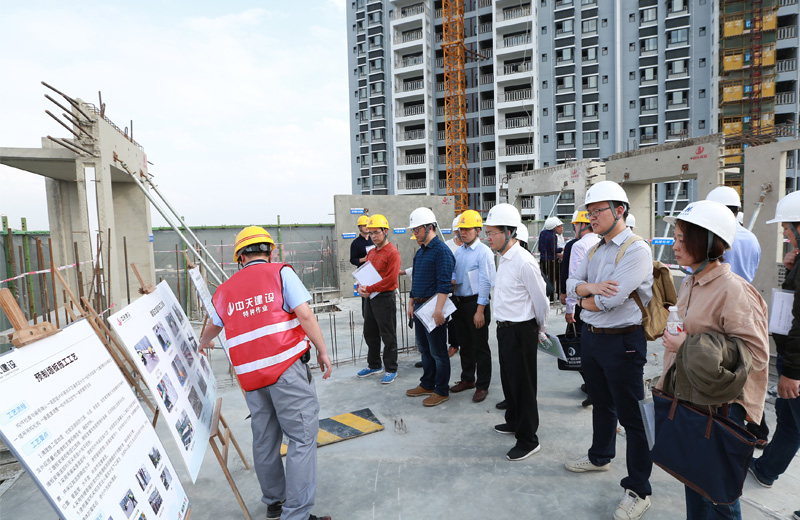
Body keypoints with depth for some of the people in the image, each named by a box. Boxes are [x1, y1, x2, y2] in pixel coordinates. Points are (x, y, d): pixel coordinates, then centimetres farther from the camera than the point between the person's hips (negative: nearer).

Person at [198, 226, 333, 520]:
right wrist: (322, 351, -2)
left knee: (264, 438, 17)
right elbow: (304, 314, -11)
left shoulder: (225, 290, 16)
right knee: (302, 436, 0)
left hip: (250, 373, 6)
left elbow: (214, 326, 33)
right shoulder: (281, 273, 1)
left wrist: (202, 344, 55)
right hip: (286, 366, -5)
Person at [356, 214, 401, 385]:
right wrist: (361, 288, -3)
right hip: (369, 298, 9)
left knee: (388, 336, 1)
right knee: (370, 333, 17)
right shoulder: (371, 252, 14)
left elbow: (390, 279, -20)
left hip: (384, 298, -9)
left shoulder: (392, 252, -13)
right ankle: (374, 365, 33)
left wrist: (369, 289, -18)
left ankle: (391, 369, 13)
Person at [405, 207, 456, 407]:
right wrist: (411, 303, 18)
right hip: (419, 306, 9)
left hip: (433, 307, -9)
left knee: (437, 351, 1)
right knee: (424, 348, 18)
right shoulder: (420, 252, 14)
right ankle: (427, 385, 32)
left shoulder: (441, 250, -15)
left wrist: (438, 310, -26)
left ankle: (442, 391, 14)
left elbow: (444, 283, -22)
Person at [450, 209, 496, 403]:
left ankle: (482, 386, 16)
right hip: (458, 303, 7)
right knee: (465, 344, 18)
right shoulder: (458, 251, 11)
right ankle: (467, 379, 33)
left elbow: (485, 282, -16)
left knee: (480, 347, 3)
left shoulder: (484, 252, -12)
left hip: (475, 303, -7)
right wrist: (451, 281, -7)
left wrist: (480, 310, -19)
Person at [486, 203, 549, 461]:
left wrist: (540, 328, 0)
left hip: (521, 331, -9)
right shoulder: (503, 259, 8)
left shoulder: (524, 261, -22)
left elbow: (541, 300, -15)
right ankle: (514, 422, 42)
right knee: (508, 379, 22)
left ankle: (528, 439, 19)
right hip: (505, 328, 9)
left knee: (522, 384, 3)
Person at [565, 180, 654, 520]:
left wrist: (584, 299, -6)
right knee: (601, 403, 24)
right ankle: (600, 457, 44)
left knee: (631, 415, 3)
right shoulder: (594, 250, 9)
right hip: (591, 336, 8)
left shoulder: (636, 250, -17)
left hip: (622, 342, -8)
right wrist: (590, 288, -19)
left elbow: (609, 300, -25)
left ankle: (638, 489, 18)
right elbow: (572, 284, 2)